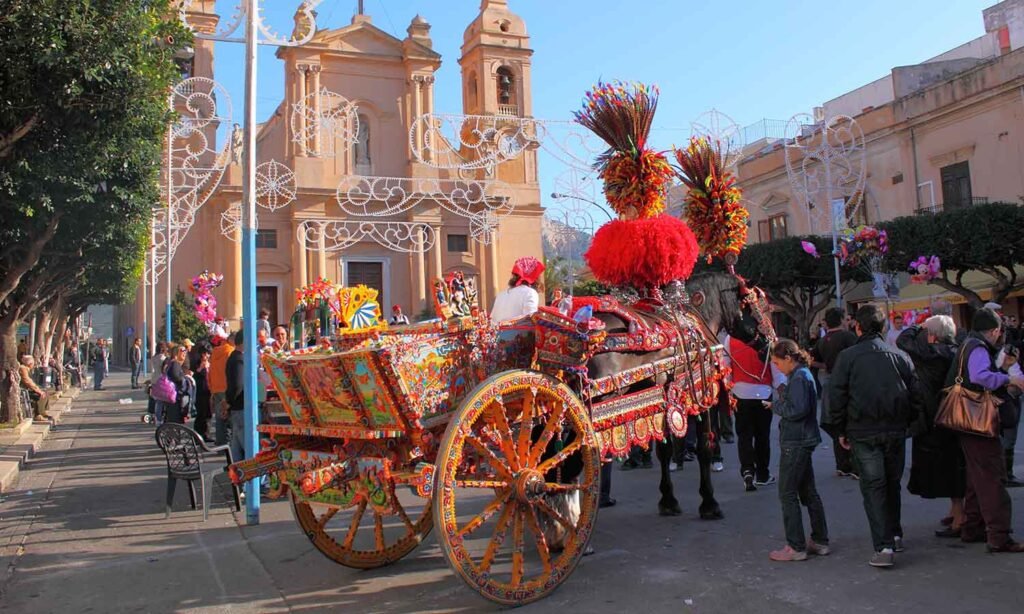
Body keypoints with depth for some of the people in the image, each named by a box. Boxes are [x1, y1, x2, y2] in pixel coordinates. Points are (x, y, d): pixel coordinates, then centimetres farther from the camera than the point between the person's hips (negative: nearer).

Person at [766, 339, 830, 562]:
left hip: (795, 443, -10)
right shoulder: (803, 374, 14)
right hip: (803, 441, 10)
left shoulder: (799, 378, -17)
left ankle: (796, 547, 2)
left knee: (787, 494, -3)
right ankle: (819, 541, 25)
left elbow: (797, 410, -24)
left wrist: (776, 405, -10)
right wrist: (782, 398, 4)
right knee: (808, 492, 16)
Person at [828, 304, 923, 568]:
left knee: (873, 487, 0)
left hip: (863, 432, -4)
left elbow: (836, 397, -7)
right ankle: (895, 535, 32)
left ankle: (884, 546, -6)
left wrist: (841, 431, 3)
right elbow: (916, 397, 6)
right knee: (892, 483, 19)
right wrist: (904, 423, 17)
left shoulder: (847, 356, -6)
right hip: (896, 431, 4)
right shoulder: (900, 356, 5)